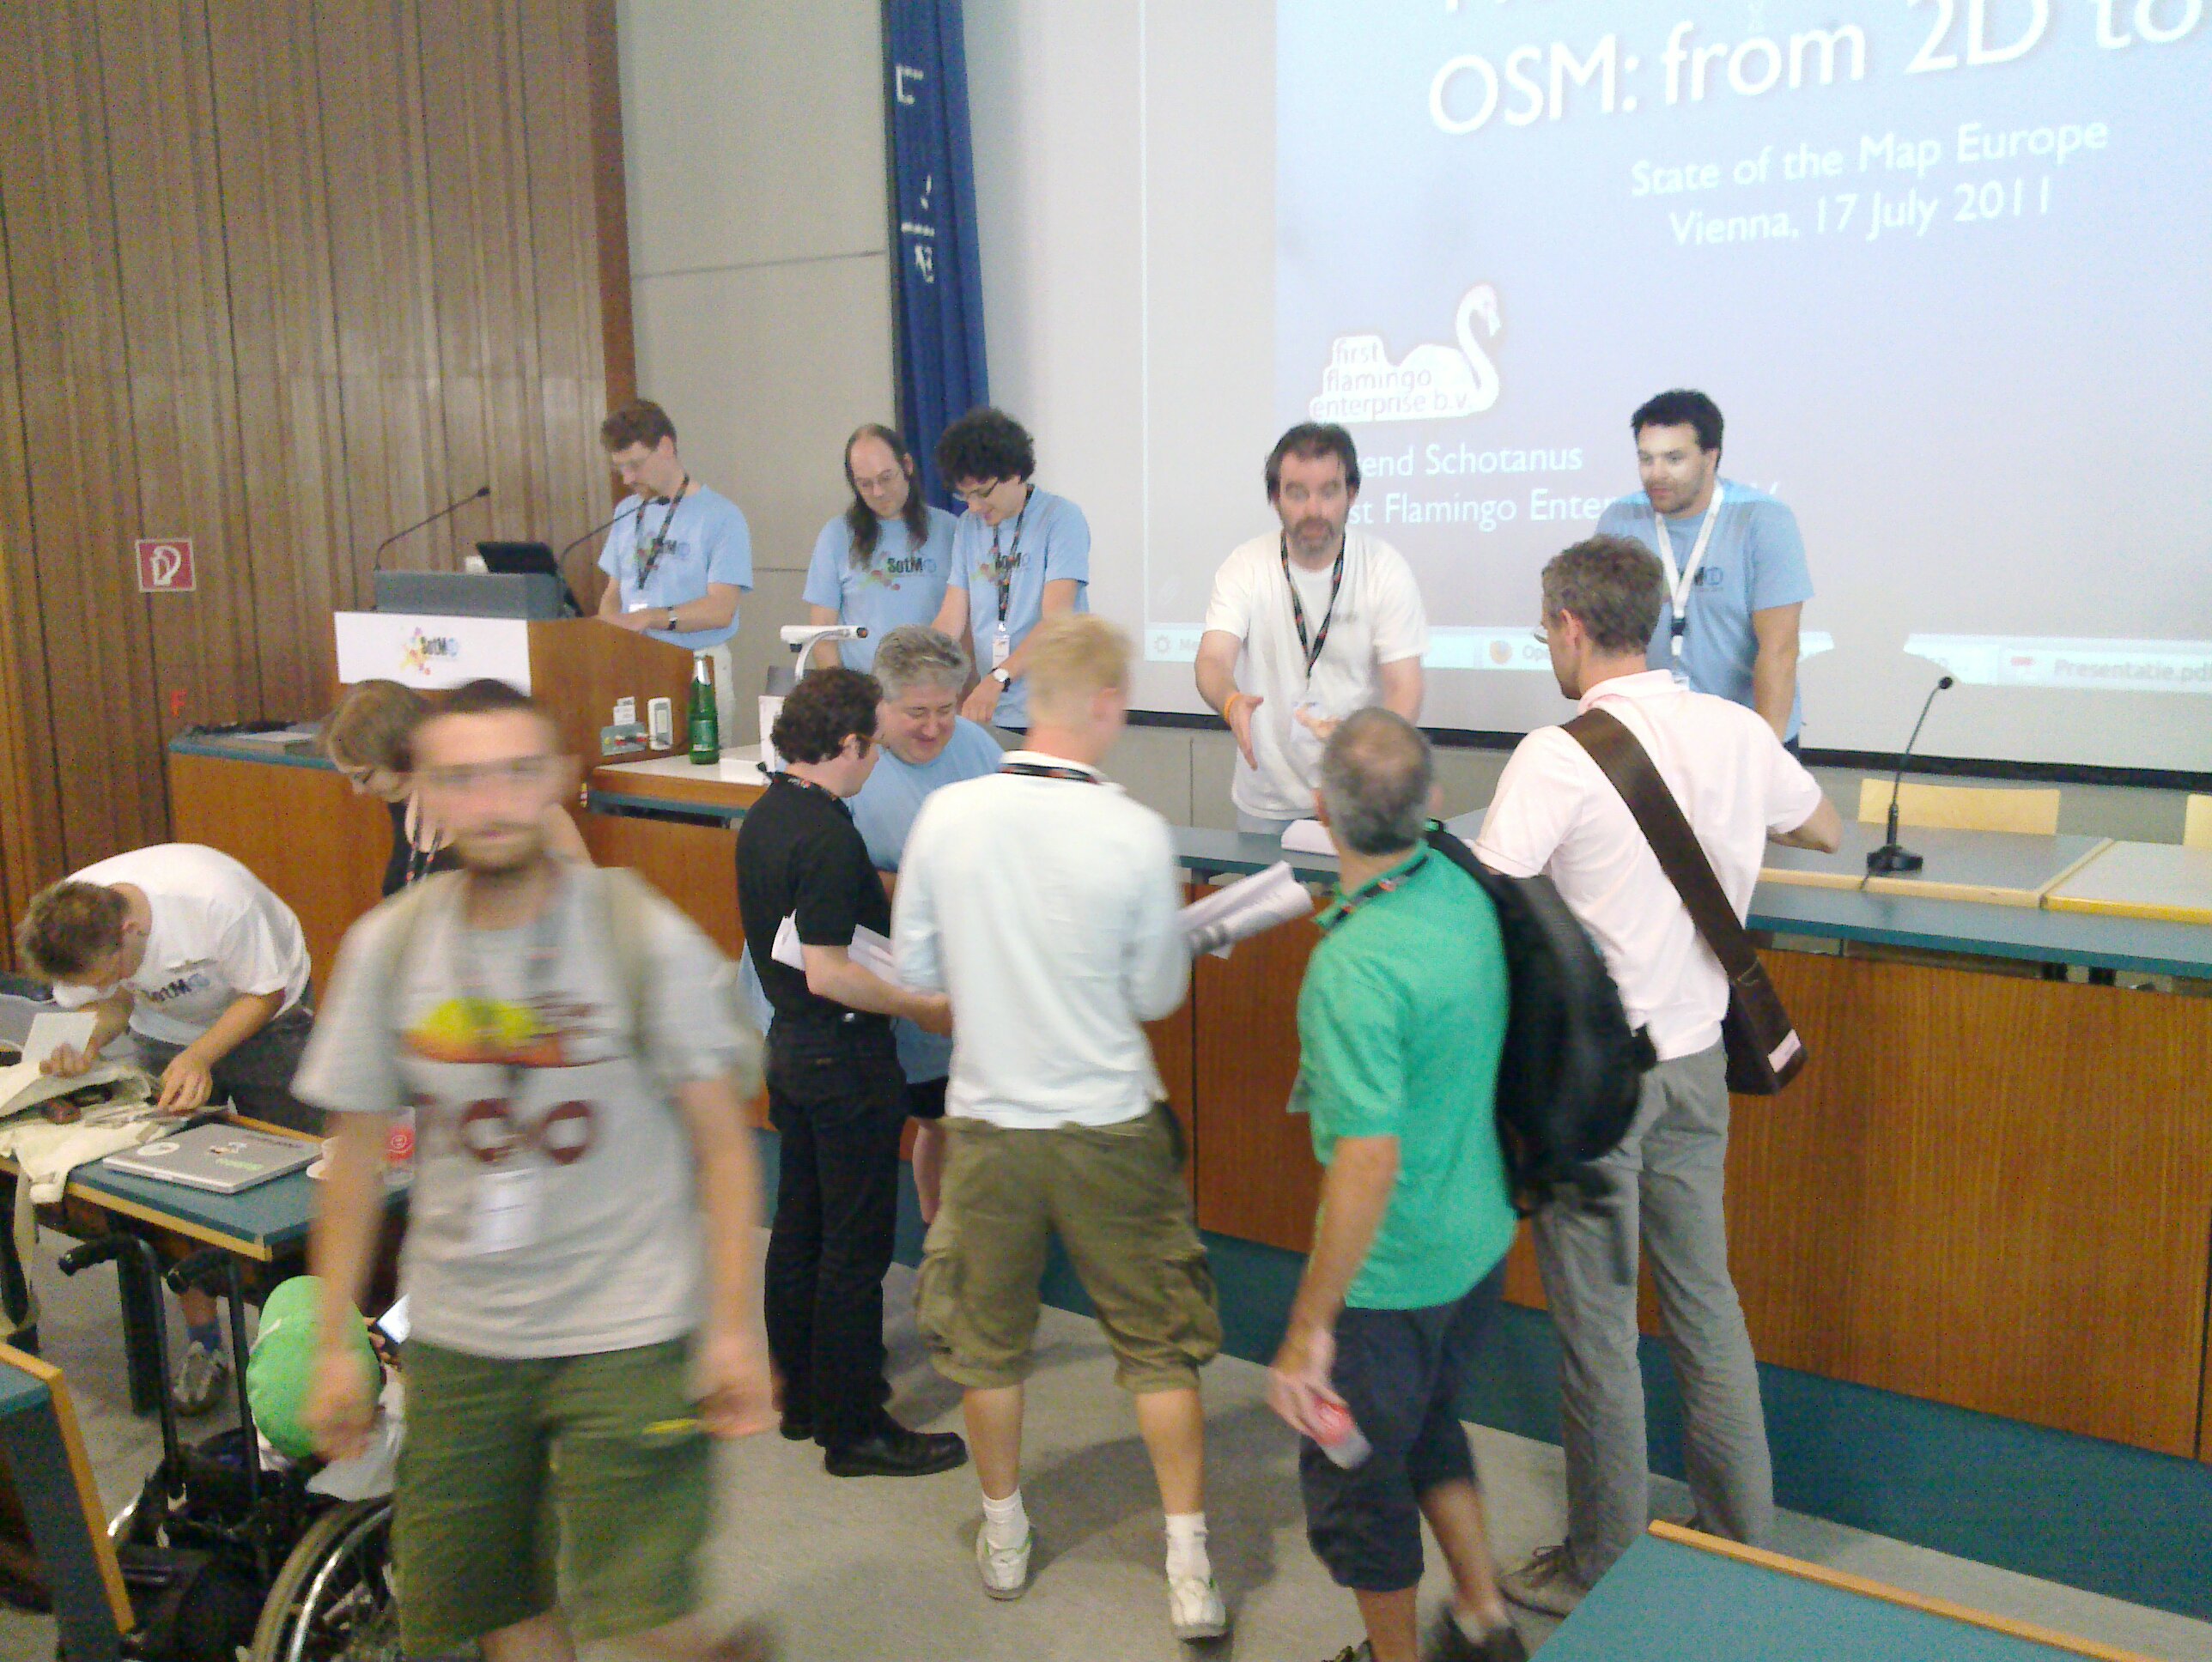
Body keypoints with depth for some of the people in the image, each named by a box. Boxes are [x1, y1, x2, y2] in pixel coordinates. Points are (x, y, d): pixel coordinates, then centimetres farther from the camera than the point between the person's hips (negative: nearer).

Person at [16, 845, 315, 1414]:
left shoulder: (214, 898, -39)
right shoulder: (70, 929, -24)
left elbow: (265, 994, -24)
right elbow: (112, 1003, -6)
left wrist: (199, 1056, -35)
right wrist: (85, 1047, -28)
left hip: (264, 1020, -3)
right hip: (166, 1033, 4)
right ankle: (202, 1344, 10)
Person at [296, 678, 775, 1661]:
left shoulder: (647, 937, -11)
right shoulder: (387, 945, -2)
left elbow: (722, 1143, -6)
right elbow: (358, 1154, 6)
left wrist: (733, 1329, -9)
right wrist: (333, 1343, 8)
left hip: (629, 1330, -3)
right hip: (457, 1335, 4)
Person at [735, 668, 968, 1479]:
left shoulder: (764, 816, 6)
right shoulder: (827, 836, -23)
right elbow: (828, 973, -26)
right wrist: (924, 1007, -19)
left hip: (790, 1042, 10)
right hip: (844, 1056, -10)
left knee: (799, 1226, 18)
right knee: (855, 1245, 0)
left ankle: (802, 1395, 31)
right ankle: (855, 1428, 10)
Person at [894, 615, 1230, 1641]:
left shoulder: (945, 816, -10)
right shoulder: (1135, 835, -17)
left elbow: (915, 966, 1)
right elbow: (1157, 995, -6)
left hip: (987, 1125, 2)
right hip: (1110, 1131, -2)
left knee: (988, 1341, 20)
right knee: (1158, 1346, 13)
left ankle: (1004, 1537, 37)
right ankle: (1190, 1572, 19)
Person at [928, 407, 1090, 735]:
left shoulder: (1061, 518, -7)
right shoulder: (969, 526, 11)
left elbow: (1056, 620, -16)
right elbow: (951, 618, 5)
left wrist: (997, 679, -26)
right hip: (994, 713, 4)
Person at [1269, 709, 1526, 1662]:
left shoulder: (1356, 966, -31)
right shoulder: (1462, 892, -7)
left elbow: (1369, 1162, -33)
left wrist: (1308, 1329, -26)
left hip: (1392, 1272, -8)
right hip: (1480, 1238, 8)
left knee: (1353, 1474, 16)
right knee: (1429, 1423, 30)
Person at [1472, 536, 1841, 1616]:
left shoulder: (1559, 757, -20)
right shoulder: (1736, 734, 0)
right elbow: (1825, 830, 18)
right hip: (1697, 1057, 6)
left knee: (1597, 1326, 8)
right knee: (1704, 1301, 20)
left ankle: (1605, 1574, 23)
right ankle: (1744, 1550, 33)